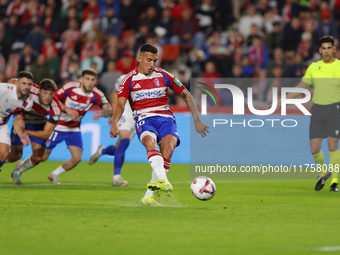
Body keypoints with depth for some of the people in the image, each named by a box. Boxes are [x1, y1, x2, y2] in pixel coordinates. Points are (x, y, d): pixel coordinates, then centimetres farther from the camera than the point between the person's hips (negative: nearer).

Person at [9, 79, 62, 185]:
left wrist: (26, 132, -36)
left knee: (38, 157, -4)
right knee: (15, 155, -5)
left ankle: (17, 172, 26)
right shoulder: (30, 90, -35)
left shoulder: (56, 109, -33)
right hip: (22, 120, -1)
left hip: (39, 124, 1)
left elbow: (46, 134, -27)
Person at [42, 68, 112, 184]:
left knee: (77, 158, -9)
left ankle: (54, 175, 16)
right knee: (43, 156, -1)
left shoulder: (96, 95, -12)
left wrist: (101, 113, -41)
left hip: (74, 129, 4)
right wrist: (66, 109, -29)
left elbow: (109, 110, -19)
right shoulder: (70, 87, -19)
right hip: (58, 126, -3)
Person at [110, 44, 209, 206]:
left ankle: (149, 196, -25)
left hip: (165, 117, 1)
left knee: (168, 149, -26)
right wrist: (115, 123, -24)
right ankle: (162, 180, -58)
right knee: (150, 141, -36)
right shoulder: (129, 79, 6)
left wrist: (197, 120, 10)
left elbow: (186, 95, 16)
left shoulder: (163, 76, 10)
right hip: (144, 119, -1)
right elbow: (120, 104, -4)